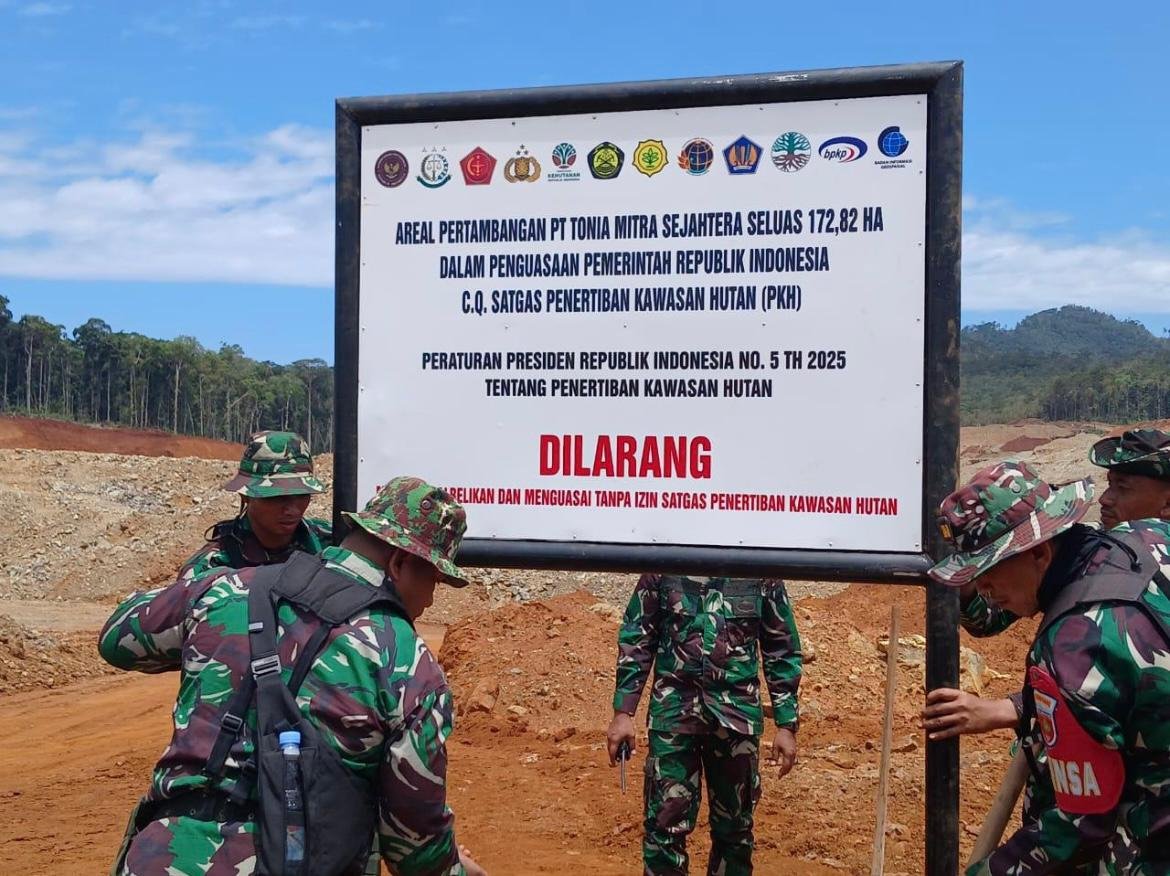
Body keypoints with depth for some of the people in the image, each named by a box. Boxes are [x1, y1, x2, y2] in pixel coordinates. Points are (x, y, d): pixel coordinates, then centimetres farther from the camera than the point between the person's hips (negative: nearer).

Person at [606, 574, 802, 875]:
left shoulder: (762, 573, 0)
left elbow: (782, 650, 6)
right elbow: (636, 639, 3)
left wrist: (786, 725, 4)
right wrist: (623, 712, -2)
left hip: (737, 715, 1)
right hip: (673, 711, -1)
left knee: (734, 826, 12)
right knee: (666, 823, -1)